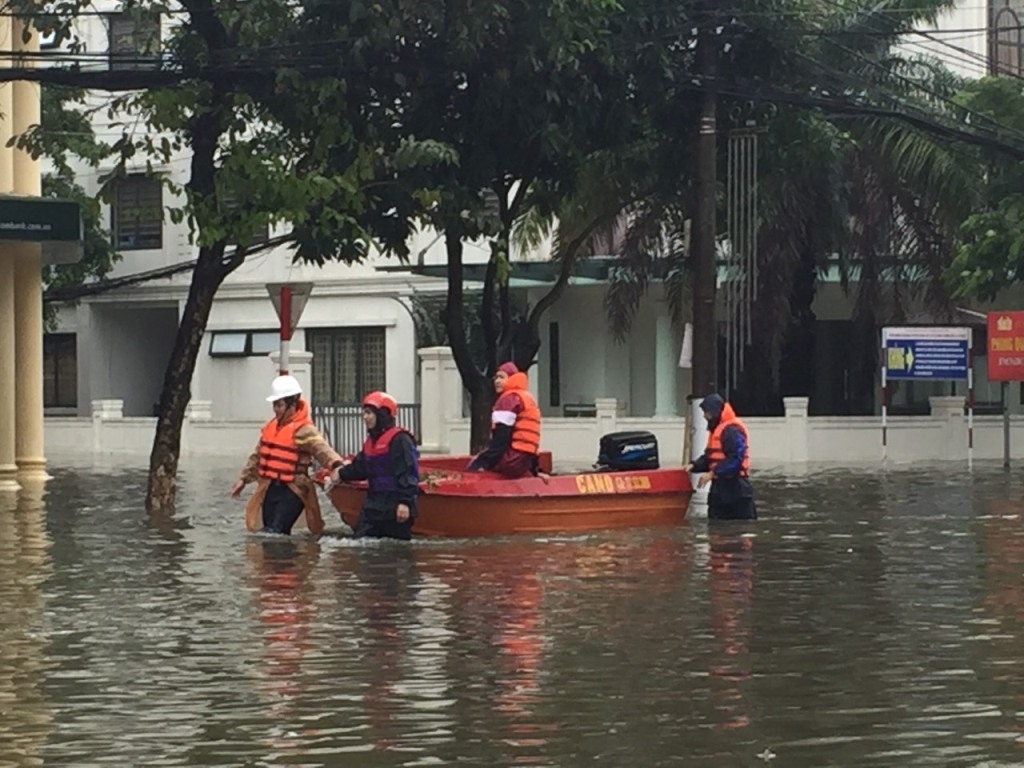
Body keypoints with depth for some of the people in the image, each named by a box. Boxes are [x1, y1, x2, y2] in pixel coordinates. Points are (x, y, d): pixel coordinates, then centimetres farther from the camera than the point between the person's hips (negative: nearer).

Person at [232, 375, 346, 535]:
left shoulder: (304, 430, -13)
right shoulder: (270, 427, 11)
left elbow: (321, 449, -30)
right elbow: (258, 456, 23)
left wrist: (336, 464, -49)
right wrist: (244, 478, 27)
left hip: (292, 491, -7)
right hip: (270, 488, 7)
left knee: (275, 532, -17)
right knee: (274, 534, 8)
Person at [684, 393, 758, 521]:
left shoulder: (732, 430, -16)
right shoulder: (716, 430, 18)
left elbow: (735, 460, -24)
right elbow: (710, 457, 22)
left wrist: (713, 473, -26)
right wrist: (694, 466, 5)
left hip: (734, 488, -11)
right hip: (720, 488, 11)